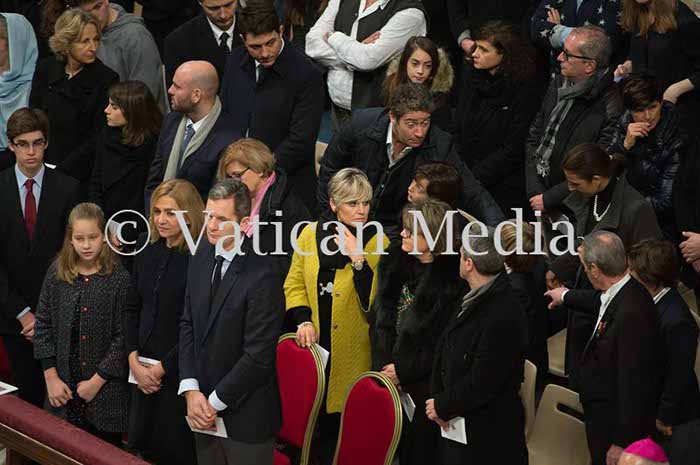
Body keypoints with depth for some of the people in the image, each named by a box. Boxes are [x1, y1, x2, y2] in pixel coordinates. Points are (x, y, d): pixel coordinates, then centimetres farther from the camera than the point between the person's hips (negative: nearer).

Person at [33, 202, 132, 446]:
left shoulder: (118, 277, -10)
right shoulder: (57, 272, 0)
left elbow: (123, 336, -10)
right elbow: (43, 324, 4)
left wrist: (98, 380, -10)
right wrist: (51, 377, -1)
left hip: (106, 389, -3)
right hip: (64, 389, 3)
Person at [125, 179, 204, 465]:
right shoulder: (147, 246, 4)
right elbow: (133, 307, 9)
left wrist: (162, 368, -11)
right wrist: (134, 360, 0)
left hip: (180, 372, -6)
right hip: (143, 371, 6)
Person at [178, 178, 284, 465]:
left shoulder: (263, 276, -20)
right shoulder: (203, 256, 2)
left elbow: (258, 355, -19)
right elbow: (188, 324, 6)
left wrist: (214, 402, -12)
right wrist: (190, 390, -3)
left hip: (245, 417, -6)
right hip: (204, 410, 6)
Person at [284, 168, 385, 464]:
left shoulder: (377, 243, -7)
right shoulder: (311, 234, 2)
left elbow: (373, 302, -16)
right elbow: (295, 284, 8)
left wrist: (358, 258, -23)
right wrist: (303, 320, -7)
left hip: (353, 353, -3)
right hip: (314, 344, 3)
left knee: (343, 425, 2)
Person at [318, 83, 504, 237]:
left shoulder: (439, 145, -19)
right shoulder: (362, 124, -18)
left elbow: (472, 193, -12)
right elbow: (330, 167, 0)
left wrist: (497, 229, -27)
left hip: (397, 230, 0)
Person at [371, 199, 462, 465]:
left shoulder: (452, 280, -18)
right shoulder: (396, 259, 1)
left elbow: (440, 344, -15)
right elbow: (381, 317, 2)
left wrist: (403, 371, -10)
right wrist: (384, 366, -6)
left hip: (423, 385, -6)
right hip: (388, 374, 6)